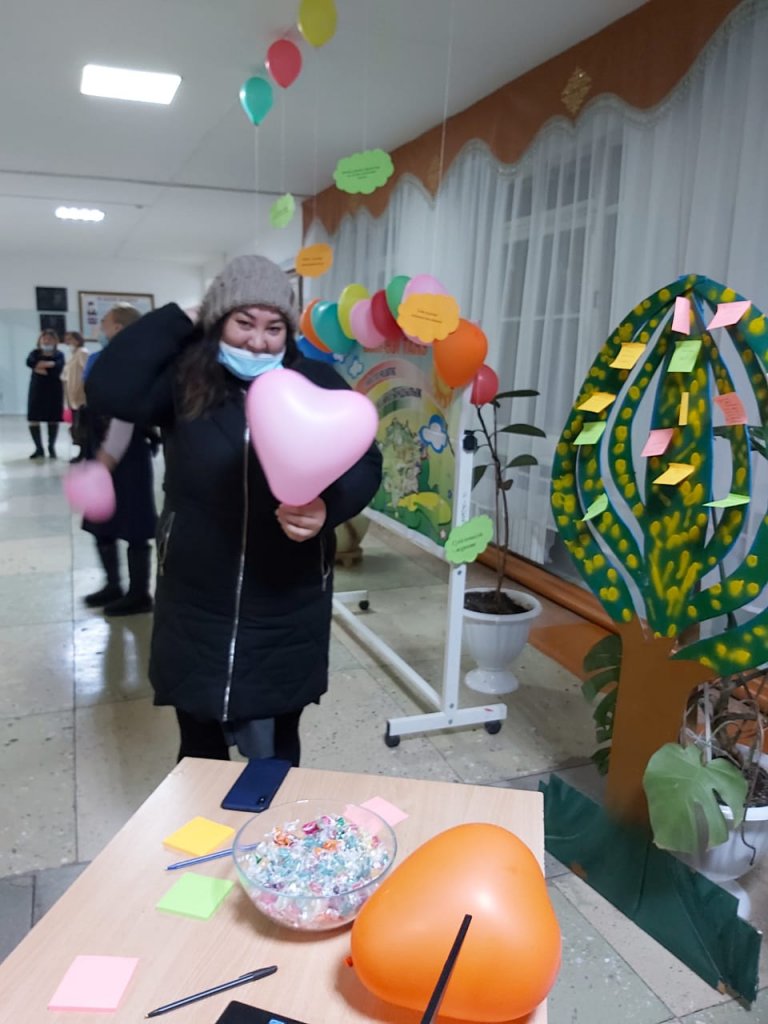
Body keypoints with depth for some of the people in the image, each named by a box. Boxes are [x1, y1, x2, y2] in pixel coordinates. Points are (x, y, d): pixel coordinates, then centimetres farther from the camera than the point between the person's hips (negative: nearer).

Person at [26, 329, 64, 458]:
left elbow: (57, 369, -17)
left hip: (54, 390, -1)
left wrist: (40, 368, -14)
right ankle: (39, 448, 9)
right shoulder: (35, 353, 7)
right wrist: (50, 364, -20)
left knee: (53, 419, 3)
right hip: (37, 389, 1)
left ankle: (51, 447, 17)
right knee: (33, 419, -3)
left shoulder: (59, 355, 2)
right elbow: (30, 362, -16)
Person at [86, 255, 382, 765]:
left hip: (286, 609, -1)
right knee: (198, 746, 20)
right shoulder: (185, 380, -2)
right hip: (195, 606, 1)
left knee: (272, 752, 15)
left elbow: (365, 464, -6)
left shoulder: (318, 384, -4)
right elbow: (110, 390, -18)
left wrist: (328, 507, -27)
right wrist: (180, 318, -11)